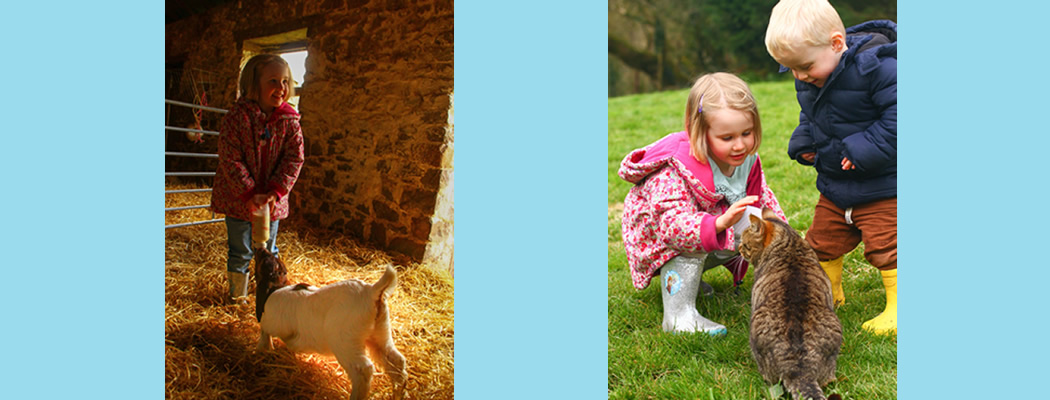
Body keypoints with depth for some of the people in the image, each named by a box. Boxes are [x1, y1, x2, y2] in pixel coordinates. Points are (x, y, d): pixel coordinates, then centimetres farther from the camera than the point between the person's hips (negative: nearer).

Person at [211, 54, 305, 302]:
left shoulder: (290, 121, -6)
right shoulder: (237, 117, -15)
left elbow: (294, 159, -6)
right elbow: (230, 161, -17)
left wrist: (275, 192, -17)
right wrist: (250, 195, -22)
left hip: (272, 200, 2)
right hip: (238, 198, -2)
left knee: (269, 251, 17)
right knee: (240, 253, 10)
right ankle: (237, 295, 29)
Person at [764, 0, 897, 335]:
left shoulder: (875, 67, -25)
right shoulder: (808, 80, -1)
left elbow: (897, 115, -25)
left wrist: (864, 150, -27)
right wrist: (804, 143, 1)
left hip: (880, 185, -7)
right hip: (834, 184, 7)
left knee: (885, 245, -4)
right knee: (823, 241, 16)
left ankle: (898, 309, 11)